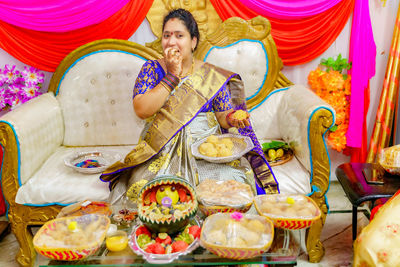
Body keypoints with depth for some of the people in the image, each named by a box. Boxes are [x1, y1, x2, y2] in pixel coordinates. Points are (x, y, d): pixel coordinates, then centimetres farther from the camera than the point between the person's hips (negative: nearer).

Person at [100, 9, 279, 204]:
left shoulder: (212, 76, 6)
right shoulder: (152, 68, 5)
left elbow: (220, 115, 9)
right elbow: (142, 110, -9)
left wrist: (229, 119, -15)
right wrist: (173, 75, -11)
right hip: (162, 150, -1)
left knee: (232, 181, -24)